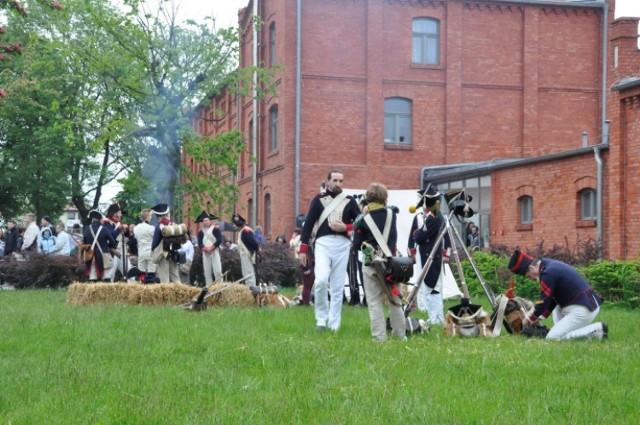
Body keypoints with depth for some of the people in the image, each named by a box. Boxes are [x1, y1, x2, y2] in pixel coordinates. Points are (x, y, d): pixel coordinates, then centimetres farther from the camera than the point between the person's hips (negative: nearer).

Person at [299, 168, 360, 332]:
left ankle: (334, 325, 10)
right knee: (321, 280, -20)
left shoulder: (350, 201, 10)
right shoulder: (318, 199, 6)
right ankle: (321, 317, -2)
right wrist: (303, 249, -3)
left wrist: (345, 228, -10)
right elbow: (308, 224, 2)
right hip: (323, 243, -2)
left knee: (338, 287, 4)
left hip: (342, 245, 2)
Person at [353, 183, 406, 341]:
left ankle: (379, 336, -3)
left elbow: (356, 244, -5)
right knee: (395, 300, 11)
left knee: (375, 302, 1)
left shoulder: (362, 219, -8)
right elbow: (394, 238, 9)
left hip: (371, 264, -2)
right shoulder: (391, 214, -1)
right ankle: (401, 335, 14)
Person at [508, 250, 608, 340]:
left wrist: (529, 319, 3)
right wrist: (540, 317, 18)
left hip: (582, 311, -10)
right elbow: (552, 299, 19)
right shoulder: (552, 265, 13)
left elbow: (544, 301, -11)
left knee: (552, 337, -8)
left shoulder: (548, 273, -17)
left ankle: (597, 330, -9)